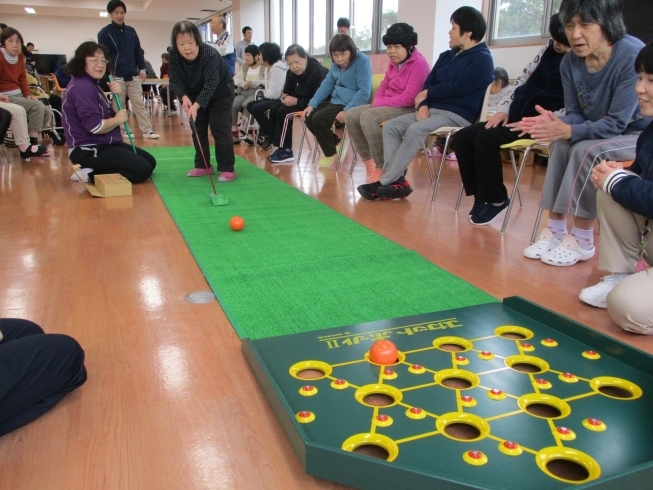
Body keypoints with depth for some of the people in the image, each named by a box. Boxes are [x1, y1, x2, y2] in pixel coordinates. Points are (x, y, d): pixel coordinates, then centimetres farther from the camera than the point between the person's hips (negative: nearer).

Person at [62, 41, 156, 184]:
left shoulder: (91, 84, 14)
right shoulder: (82, 87, -18)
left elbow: (108, 116, 12)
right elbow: (95, 126, -26)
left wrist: (116, 96, -5)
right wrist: (119, 119, -9)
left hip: (102, 145, 11)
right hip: (88, 151, -11)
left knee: (150, 162, 15)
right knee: (143, 169, -17)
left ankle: (91, 170, 7)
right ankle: (91, 175, -9)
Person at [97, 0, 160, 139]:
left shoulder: (131, 31, 10)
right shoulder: (104, 33, -2)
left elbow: (138, 51, 14)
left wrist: (142, 69, 6)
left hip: (133, 76, 3)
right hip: (116, 77, -3)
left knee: (140, 104, 1)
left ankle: (147, 131, 1)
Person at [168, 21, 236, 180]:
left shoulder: (209, 54, -34)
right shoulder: (174, 55, -19)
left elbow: (211, 83, -40)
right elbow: (175, 80, -17)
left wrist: (197, 105, -50)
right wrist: (184, 97, -37)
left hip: (220, 91, -6)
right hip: (196, 93, 6)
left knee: (219, 128, -12)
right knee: (198, 128, 6)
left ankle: (228, 169, -7)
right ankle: (202, 166, 16)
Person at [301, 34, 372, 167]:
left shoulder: (362, 61, -16)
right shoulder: (336, 64, 7)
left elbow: (364, 91, -23)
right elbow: (326, 85, 12)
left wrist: (347, 111, -30)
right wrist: (312, 105, 0)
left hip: (353, 105, -8)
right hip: (335, 101, 8)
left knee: (318, 118, -21)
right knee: (308, 116, -1)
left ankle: (330, 153, 2)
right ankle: (335, 143, 14)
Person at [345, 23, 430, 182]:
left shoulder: (419, 64, -17)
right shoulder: (394, 63, 10)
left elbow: (409, 99, -23)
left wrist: (380, 102, -15)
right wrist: (377, 101, -2)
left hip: (409, 109, -9)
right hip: (389, 106, 9)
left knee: (368, 117, -30)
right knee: (351, 115, -2)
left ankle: (381, 169, -23)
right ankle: (368, 161, 0)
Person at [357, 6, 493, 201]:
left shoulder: (481, 59, -8)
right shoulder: (446, 56, 18)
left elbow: (457, 88, -18)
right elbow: (428, 83, 12)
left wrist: (428, 94, -4)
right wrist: (423, 105, -8)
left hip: (459, 115, -9)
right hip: (433, 110, 9)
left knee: (415, 130, -33)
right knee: (390, 126, -8)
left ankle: (384, 182, -26)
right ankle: (396, 180, -19)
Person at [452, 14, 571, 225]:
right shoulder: (548, 50, 12)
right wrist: (503, 110, 7)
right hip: (516, 116, 8)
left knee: (486, 138, -30)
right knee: (461, 138, -6)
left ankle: (496, 199, -12)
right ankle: (482, 195, 4)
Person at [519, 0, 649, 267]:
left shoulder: (633, 56, -26)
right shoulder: (571, 61, -8)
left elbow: (616, 123, -27)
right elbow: (575, 115, -5)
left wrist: (568, 130, -38)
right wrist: (556, 123, -28)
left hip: (641, 135, -6)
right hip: (601, 132, 6)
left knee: (587, 150, -30)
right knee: (560, 145, -21)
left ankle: (582, 241, -20)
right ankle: (555, 229, -16)